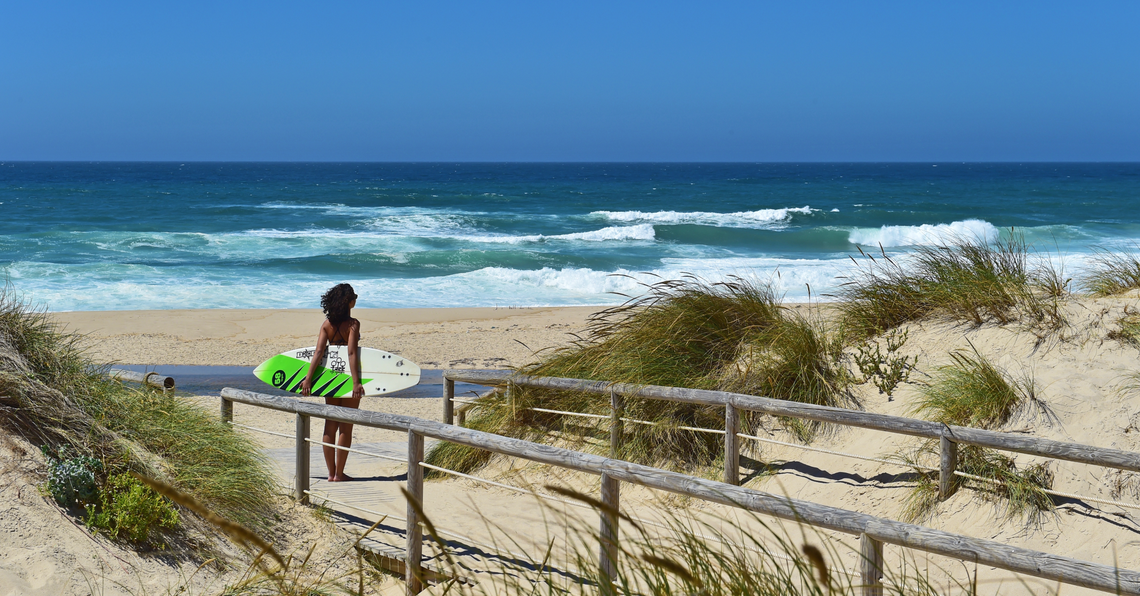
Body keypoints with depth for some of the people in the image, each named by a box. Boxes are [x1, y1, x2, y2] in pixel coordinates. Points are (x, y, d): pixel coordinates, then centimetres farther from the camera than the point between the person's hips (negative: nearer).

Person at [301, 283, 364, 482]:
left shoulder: (327, 324, 1)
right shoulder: (353, 324, -12)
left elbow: (319, 351, -8)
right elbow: (352, 353, -21)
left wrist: (309, 377, -11)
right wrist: (356, 382, -24)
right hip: (348, 375, -5)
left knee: (330, 424, 11)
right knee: (346, 426, 4)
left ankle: (331, 472, 13)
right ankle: (339, 473, 6)